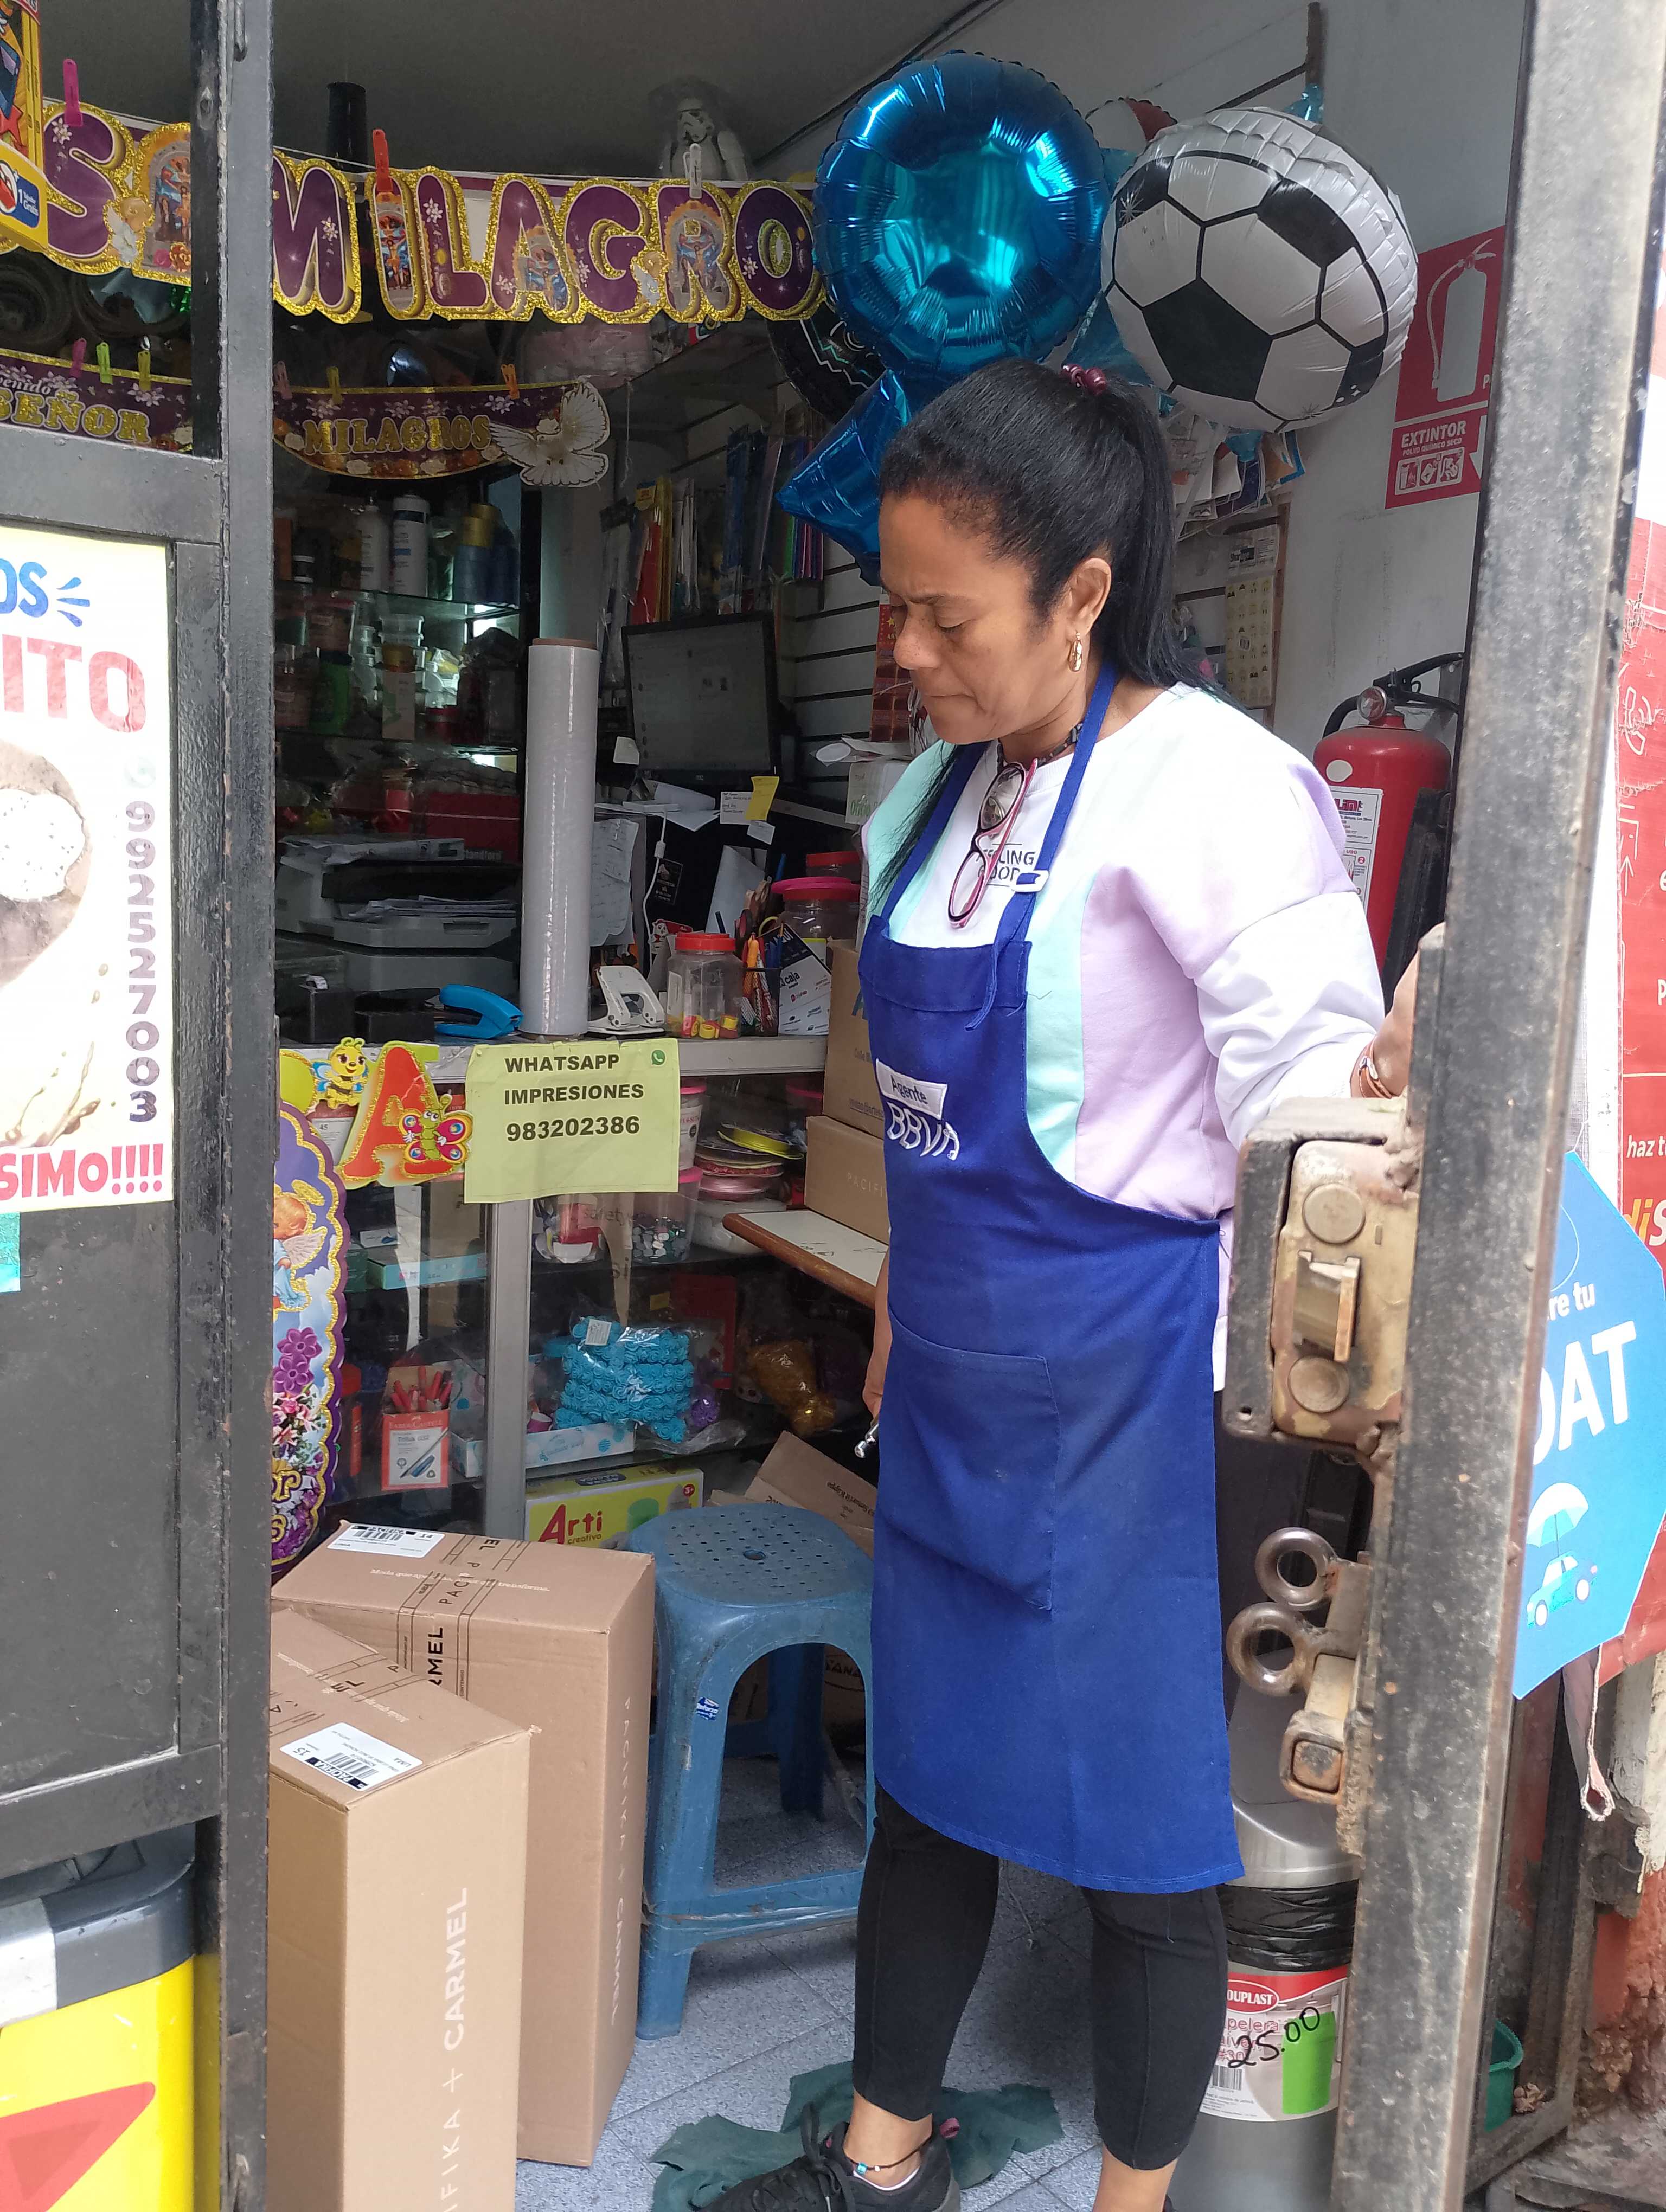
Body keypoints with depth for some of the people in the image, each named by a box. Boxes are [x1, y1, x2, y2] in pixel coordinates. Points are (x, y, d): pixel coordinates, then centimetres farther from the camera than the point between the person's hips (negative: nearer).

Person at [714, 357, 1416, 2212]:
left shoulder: (1209, 785, -16)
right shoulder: (942, 792, 7)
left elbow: (1314, 1101, -21)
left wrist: (1375, 1095, -43)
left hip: (1128, 1388, -7)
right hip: (955, 1382, 8)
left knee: (1137, 1818, 11)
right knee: (925, 1773, 21)